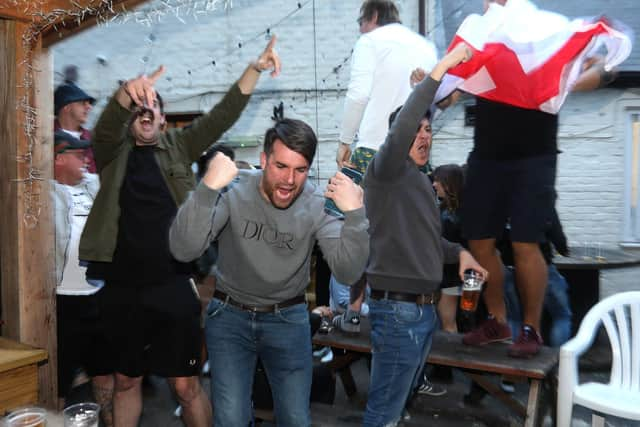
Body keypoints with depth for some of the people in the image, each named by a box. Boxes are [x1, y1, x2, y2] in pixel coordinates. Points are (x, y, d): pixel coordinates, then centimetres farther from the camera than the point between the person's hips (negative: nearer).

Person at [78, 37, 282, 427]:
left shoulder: (179, 147, 7)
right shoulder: (113, 151, 5)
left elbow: (223, 115, -2)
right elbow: (107, 124, -16)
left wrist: (255, 67, -13)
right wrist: (128, 92, -37)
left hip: (173, 287, -1)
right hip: (122, 290, 1)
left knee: (186, 385, 7)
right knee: (126, 381, 19)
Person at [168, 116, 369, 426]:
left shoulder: (318, 205, -15)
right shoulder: (232, 191, -19)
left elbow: (348, 273, -22)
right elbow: (183, 251, -29)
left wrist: (355, 215, -37)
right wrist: (208, 188, -42)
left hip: (288, 319, 1)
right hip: (230, 316, -1)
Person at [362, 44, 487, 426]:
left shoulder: (423, 181, 17)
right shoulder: (385, 172, -10)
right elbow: (400, 130, -31)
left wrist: (459, 252, 6)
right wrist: (439, 71, -29)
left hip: (425, 308, 9)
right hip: (398, 310, -9)